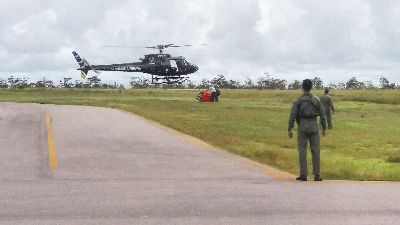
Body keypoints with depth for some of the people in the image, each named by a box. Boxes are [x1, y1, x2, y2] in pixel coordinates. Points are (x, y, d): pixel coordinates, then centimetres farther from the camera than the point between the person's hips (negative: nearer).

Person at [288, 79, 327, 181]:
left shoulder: (298, 101, -5)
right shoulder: (316, 100, 2)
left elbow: (292, 116, -7)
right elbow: (322, 115, 4)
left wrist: (289, 130, -1)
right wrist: (324, 129, 14)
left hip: (302, 128, -1)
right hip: (314, 128, 1)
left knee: (302, 151, 2)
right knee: (315, 151, 4)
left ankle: (303, 175, -1)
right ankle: (316, 175, 1)